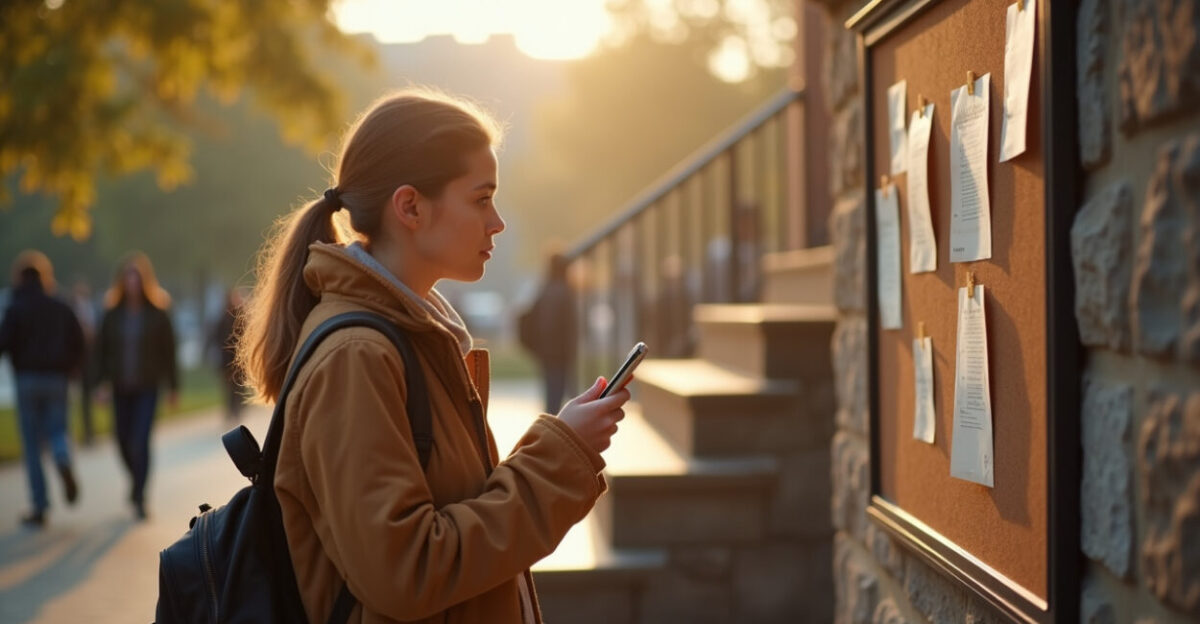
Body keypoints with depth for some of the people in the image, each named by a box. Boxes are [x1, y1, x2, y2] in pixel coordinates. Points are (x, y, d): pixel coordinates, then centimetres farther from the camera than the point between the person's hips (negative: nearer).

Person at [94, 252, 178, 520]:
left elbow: (168, 351, 0)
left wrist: (173, 387, 0)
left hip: (148, 387, -3)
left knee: (141, 441, -12)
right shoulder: (113, 312, 1)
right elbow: (102, 349, 4)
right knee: (124, 442, 10)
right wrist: (100, 384, -1)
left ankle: (139, 497, -5)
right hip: (121, 387, 3)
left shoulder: (158, 312, -4)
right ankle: (137, 481, 37)